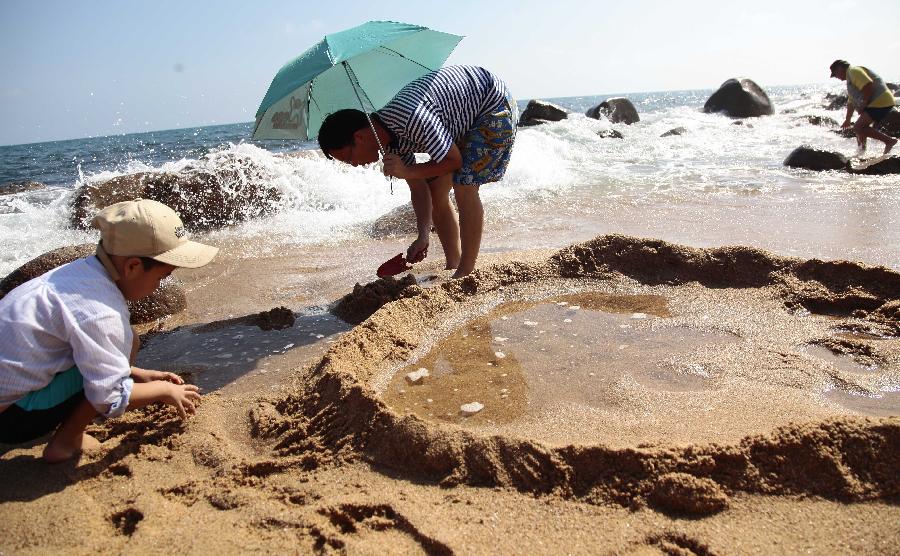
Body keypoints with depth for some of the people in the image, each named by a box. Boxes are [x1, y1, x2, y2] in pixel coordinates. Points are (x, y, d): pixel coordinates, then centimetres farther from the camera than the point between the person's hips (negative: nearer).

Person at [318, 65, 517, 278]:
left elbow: (454, 161, -25)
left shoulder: (413, 119, -37)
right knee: (435, 189, 3)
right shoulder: (390, 140, -9)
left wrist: (407, 172, -23)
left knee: (464, 186, -18)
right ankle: (452, 266, 12)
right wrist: (423, 236, -12)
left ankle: (466, 273, -9)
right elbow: (418, 189, -4)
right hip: (463, 116, 8)